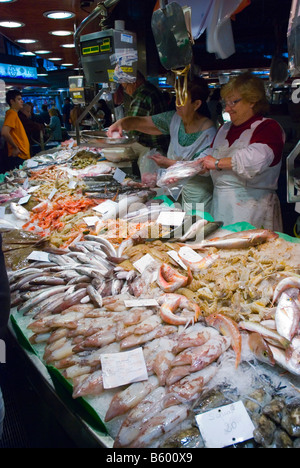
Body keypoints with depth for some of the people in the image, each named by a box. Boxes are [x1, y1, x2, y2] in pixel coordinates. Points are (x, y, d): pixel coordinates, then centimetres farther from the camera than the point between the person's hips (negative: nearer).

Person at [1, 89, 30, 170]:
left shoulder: (14, 114, 17)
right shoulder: (12, 114, -13)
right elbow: (4, 132, -27)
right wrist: (15, 147, -19)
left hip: (23, 156, 10)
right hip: (18, 157, -10)